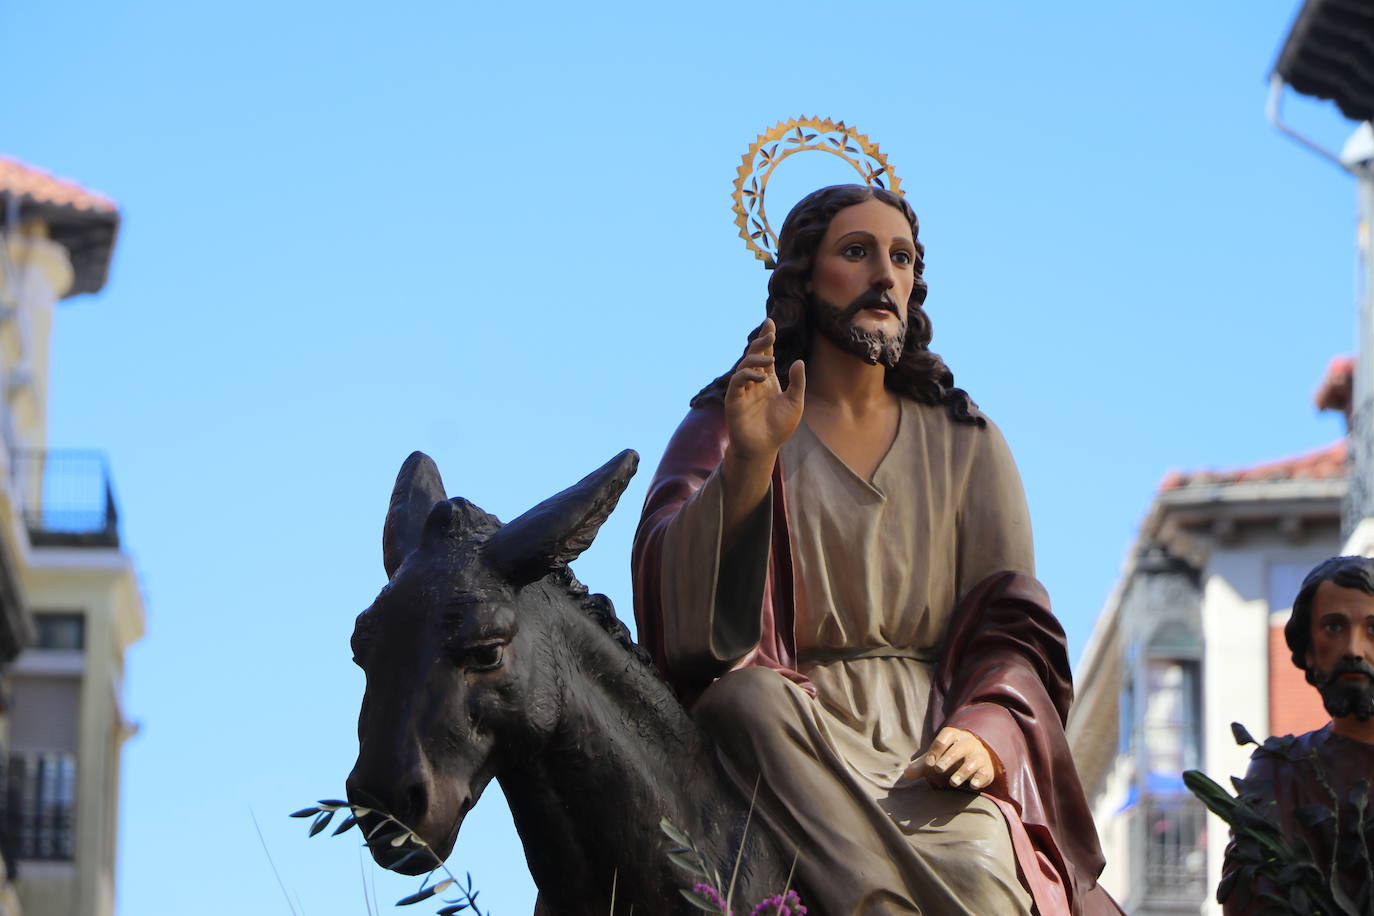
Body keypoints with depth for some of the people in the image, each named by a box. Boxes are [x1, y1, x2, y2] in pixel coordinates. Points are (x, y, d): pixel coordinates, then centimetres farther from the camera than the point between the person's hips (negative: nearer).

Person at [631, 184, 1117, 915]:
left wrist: (985, 732, -12)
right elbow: (676, 595, -5)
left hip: (933, 742, 0)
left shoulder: (966, 445, 19)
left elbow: (1013, 626, 10)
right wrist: (749, 464, -22)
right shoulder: (727, 425, 13)